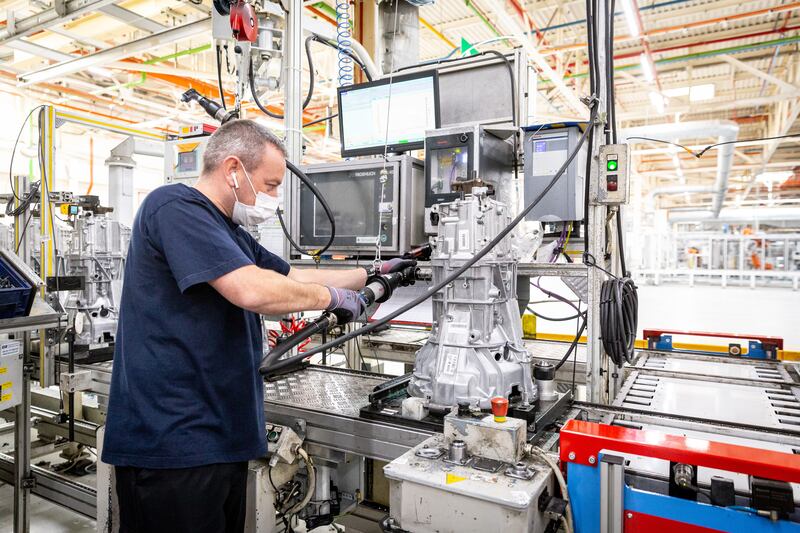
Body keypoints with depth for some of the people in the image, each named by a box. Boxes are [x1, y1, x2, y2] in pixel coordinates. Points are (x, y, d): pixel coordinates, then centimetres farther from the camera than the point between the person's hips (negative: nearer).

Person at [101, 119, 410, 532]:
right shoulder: (175, 206, -14)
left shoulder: (228, 231, 15)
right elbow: (252, 290, -27)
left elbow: (293, 278, 22)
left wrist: (374, 274, 19)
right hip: (171, 441, -9)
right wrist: (332, 296, -11)